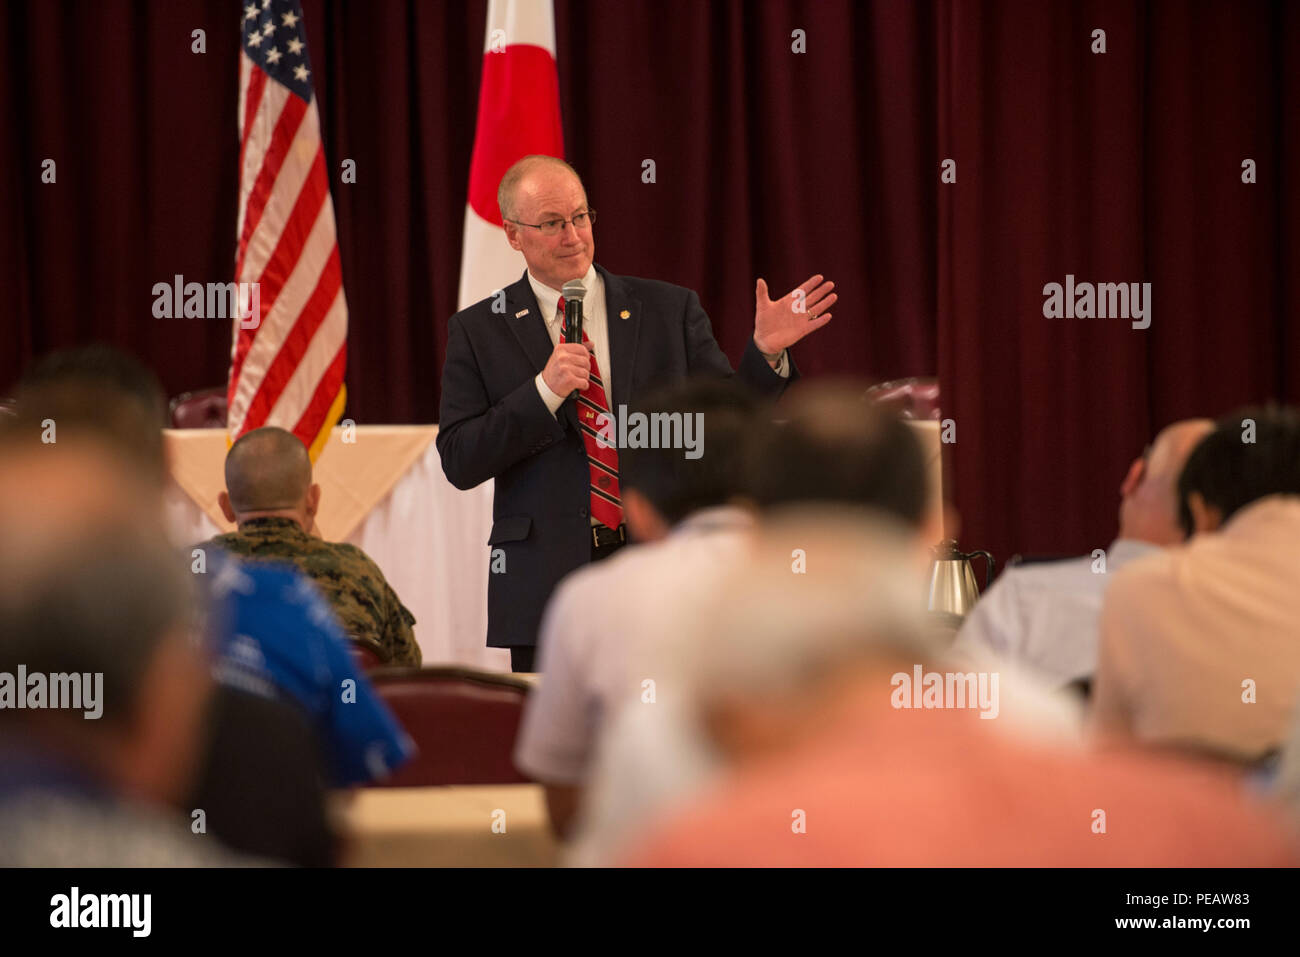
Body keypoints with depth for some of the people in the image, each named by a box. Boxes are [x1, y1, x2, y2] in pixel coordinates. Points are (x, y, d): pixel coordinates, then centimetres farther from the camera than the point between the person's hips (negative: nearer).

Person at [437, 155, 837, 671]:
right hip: (547, 585, -1)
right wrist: (544, 391, -13)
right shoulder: (478, 331, 6)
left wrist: (764, 353, -10)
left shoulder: (669, 310, 9)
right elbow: (460, 462, -2)